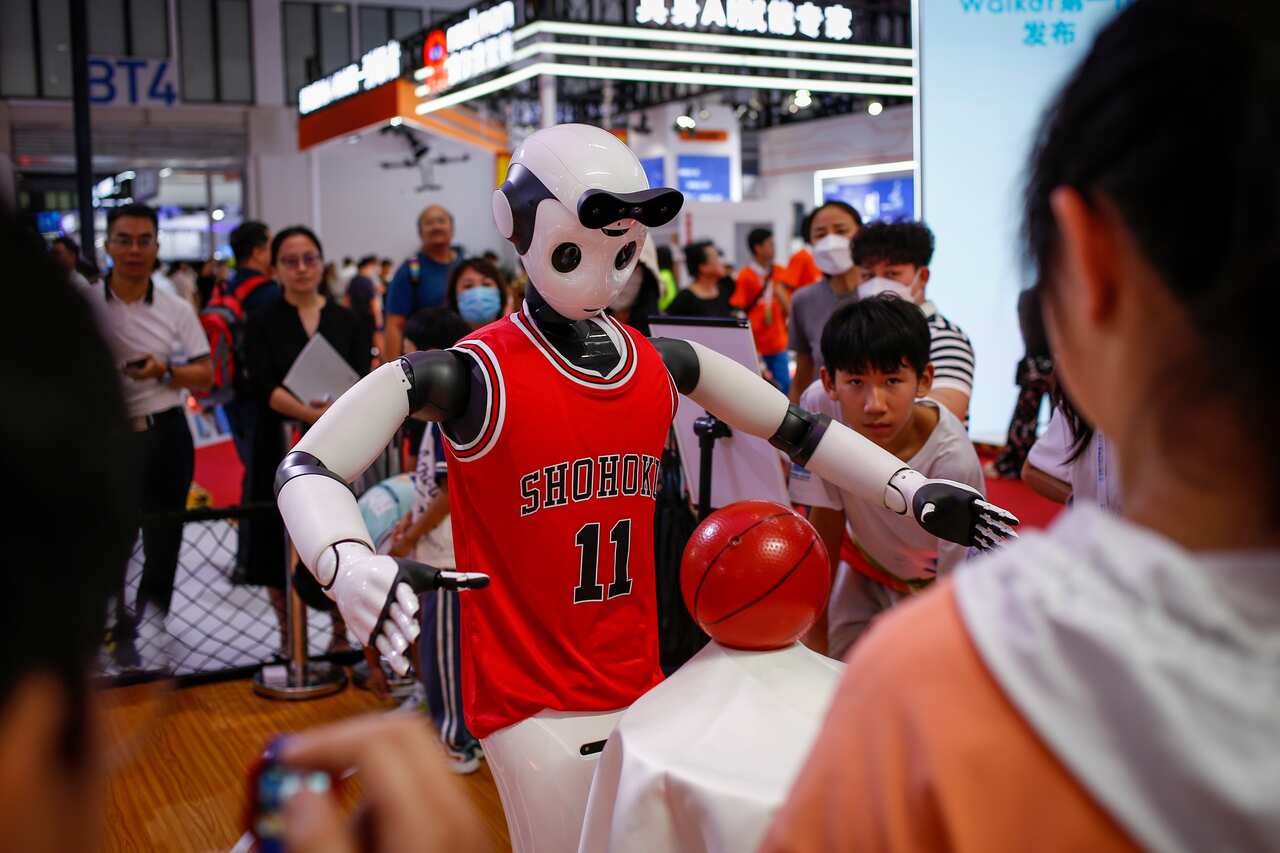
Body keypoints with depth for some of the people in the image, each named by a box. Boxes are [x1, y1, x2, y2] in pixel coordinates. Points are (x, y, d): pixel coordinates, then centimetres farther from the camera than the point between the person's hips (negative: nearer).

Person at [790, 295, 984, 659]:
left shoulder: (953, 463, -37)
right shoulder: (818, 407, -28)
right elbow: (825, 521, -14)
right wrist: (815, 632, -10)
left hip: (936, 587, -3)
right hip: (865, 573, 3)